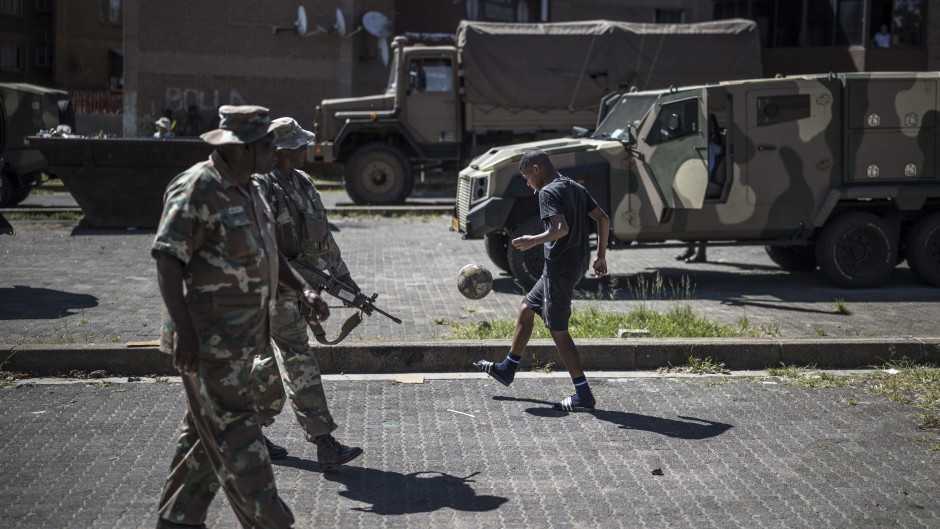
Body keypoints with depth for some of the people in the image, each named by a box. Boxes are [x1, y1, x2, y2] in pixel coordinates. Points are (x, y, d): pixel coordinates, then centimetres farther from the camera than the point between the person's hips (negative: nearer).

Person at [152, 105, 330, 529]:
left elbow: (266, 251, 23)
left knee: (206, 433, 16)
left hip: (240, 339, 10)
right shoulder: (198, 189, -17)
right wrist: (183, 330, -28)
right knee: (235, 435, -5)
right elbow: (167, 259, -21)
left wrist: (304, 289, 9)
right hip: (207, 341, -10)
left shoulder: (246, 191, 14)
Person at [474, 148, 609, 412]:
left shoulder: (548, 192, -14)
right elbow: (603, 219, 11)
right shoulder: (576, 188, 12)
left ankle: (583, 396, -3)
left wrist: (534, 241, -21)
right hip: (577, 264, 10)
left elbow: (561, 228, -28)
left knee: (558, 330, -3)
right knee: (526, 308, 21)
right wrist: (601, 256, 16)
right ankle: (507, 370, 33)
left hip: (559, 268, -10)